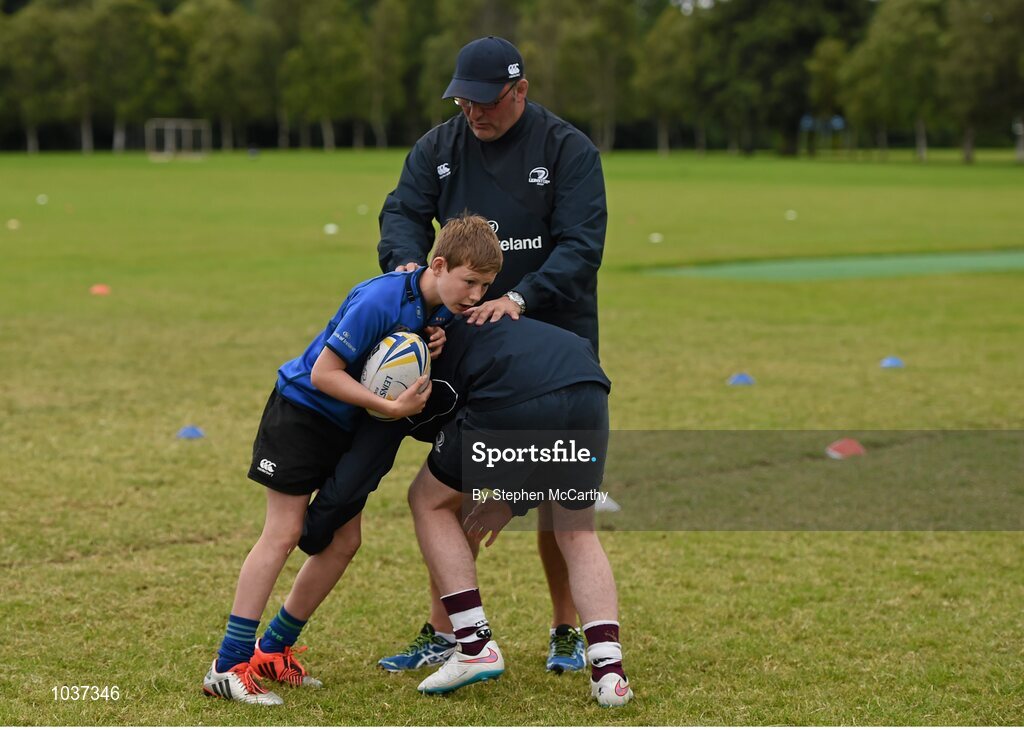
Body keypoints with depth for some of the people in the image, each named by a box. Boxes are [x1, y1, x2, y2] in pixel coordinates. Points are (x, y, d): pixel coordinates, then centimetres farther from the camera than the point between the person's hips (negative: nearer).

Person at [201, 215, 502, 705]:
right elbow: (323, 373, -27)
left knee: (344, 540, 4)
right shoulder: (380, 301, -29)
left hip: (349, 425, 8)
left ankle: (272, 651, 17)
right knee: (283, 533, -11)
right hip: (302, 407, -8)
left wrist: (431, 354, -18)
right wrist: (392, 408, -31)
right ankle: (227, 666, -9)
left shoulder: (442, 310, -5)